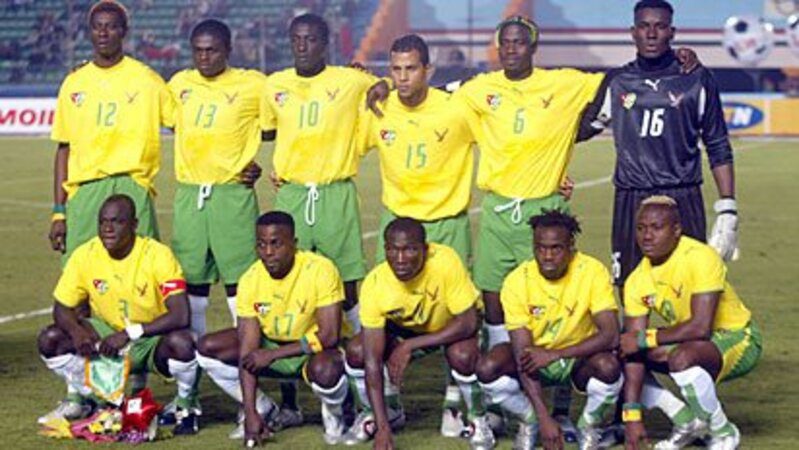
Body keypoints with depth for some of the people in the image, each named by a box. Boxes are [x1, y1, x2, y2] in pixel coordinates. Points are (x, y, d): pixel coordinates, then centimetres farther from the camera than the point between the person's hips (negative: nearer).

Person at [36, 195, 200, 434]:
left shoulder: (157, 255, -22)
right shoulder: (85, 255, -11)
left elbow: (181, 316, -29)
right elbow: (62, 308, -3)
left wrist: (130, 333, -33)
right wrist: (76, 331, -27)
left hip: (153, 341, -4)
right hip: (109, 335, 4)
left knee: (180, 343, -37)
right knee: (50, 340, -17)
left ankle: (186, 405, -5)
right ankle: (84, 398, 11)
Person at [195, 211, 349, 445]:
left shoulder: (320, 270, -25)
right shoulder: (250, 280, -14)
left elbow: (329, 336, -27)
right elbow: (248, 350, -14)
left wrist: (272, 355, -28)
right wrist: (251, 413, -20)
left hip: (315, 348, -4)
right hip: (271, 343, 5)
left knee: (324, 370, -40)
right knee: (207, 348, -13)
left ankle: (334, 414, -3)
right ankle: (263, 409, 5)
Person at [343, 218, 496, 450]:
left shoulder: (445, 261, -37)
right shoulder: (374, 285, -30)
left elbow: (468, 322, -31)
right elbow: (372, 360, -30)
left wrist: (410, 346, -36)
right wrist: (383, 428, -34)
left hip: (452, 326, -3)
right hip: (405, 327, 3)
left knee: (462, 355, -35)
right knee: (356, 351, -20)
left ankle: (478, 419, -4)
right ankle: (390, 414, 9)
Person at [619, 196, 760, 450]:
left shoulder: (700, 258, -26)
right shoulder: (638, 280, -8)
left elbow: (701, 327, -34)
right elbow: (633, 344, -12)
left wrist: (645, 339, -27)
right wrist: (632, 414, -20)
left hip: (737, 339, -7)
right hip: (689, 342, 7)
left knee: (682, 357, -36)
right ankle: (687, 422, 4)